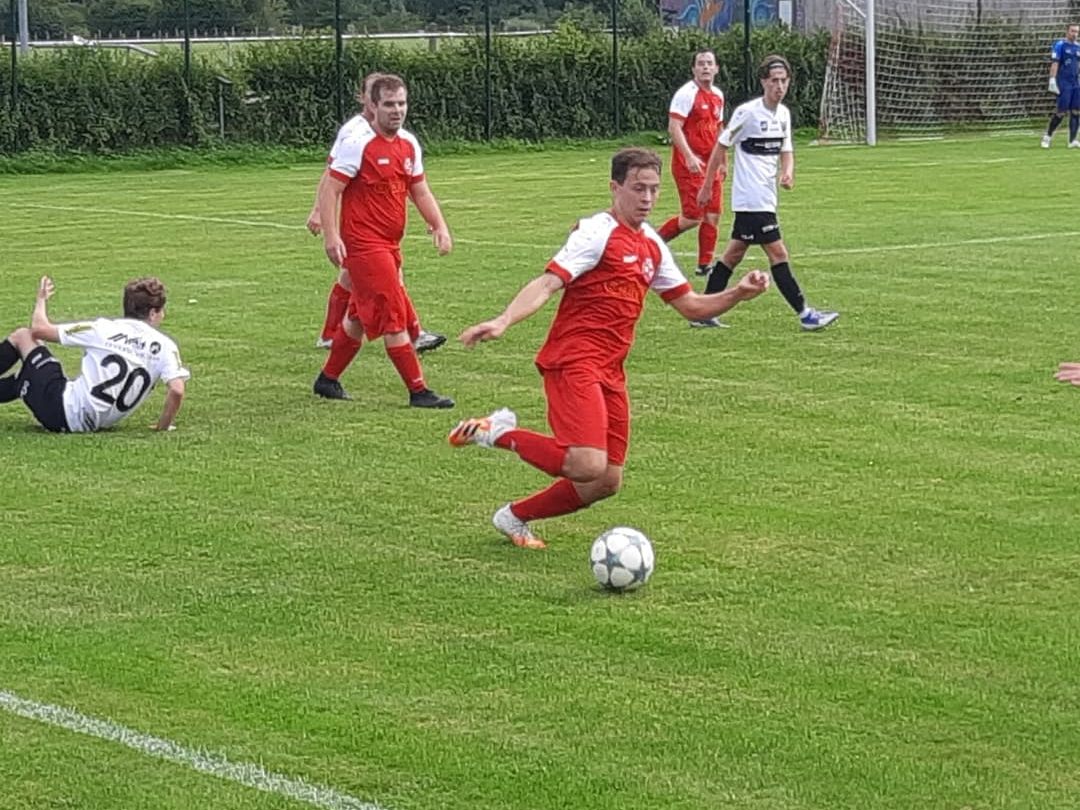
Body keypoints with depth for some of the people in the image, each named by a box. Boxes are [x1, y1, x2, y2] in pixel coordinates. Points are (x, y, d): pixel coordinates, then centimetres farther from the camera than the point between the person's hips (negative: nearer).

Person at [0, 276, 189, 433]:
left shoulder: (103, 329, -8)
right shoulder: (165, 346, -6)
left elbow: (39, 329, -1)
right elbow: (177, 390, -20)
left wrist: (41, 299, 19)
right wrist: (163, 427, -4)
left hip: (63, 413, -4)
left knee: (22, 336, 15)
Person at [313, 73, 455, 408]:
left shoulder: (409, 144, 10)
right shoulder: (357, 143, -14)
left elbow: (420, 191, 19)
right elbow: (329, 189, -14)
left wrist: (439, 226, 5)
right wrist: (331, 236, -22)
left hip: (389, 243, 8)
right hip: (363, 244, -8)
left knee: (360, 318, 17)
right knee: (395, 319, -9)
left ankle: (327, 379, 31)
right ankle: (418, 391, -5)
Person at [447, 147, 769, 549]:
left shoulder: (652, 245, 17)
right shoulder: (598, 232, -8)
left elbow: (690, 305, 23)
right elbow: (547, 282, -18)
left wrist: (737, 294, 6)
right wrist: (503, 321, -33)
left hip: (609, 373, 8)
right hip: (573, 363, -8)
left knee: (607, 482, 7)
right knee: (588, 466, -24)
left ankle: (515, 517, 26)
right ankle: (499, 432, -3)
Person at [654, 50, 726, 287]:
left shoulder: (718, 95, 13)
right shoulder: (686, 94, -11)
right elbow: (674, 127, -18)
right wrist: (689, 156, -27)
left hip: (709, 164, 8)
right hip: (689, 164, -8)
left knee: (713, 215, 4)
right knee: (693, 217, -11)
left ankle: (705, 264, 11)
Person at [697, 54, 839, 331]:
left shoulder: (783, 114, 9)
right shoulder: (747, 112, -13)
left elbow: (786, 150, 18)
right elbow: (721, 147, -6)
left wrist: (788, 172, -5)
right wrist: (707, 186, -2)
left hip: (766, 198, 8)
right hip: (751, 199, -8)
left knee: (735, 252, 12)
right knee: (778, 253, -9)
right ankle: (805, 314, -8)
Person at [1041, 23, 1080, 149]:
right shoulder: (1060, 45, -5)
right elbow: (1054, 63, -11)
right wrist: (1052, 80, -18)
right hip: (1063, 83, -6)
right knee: (1061, 112, -7)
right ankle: (1047, 136, 9)